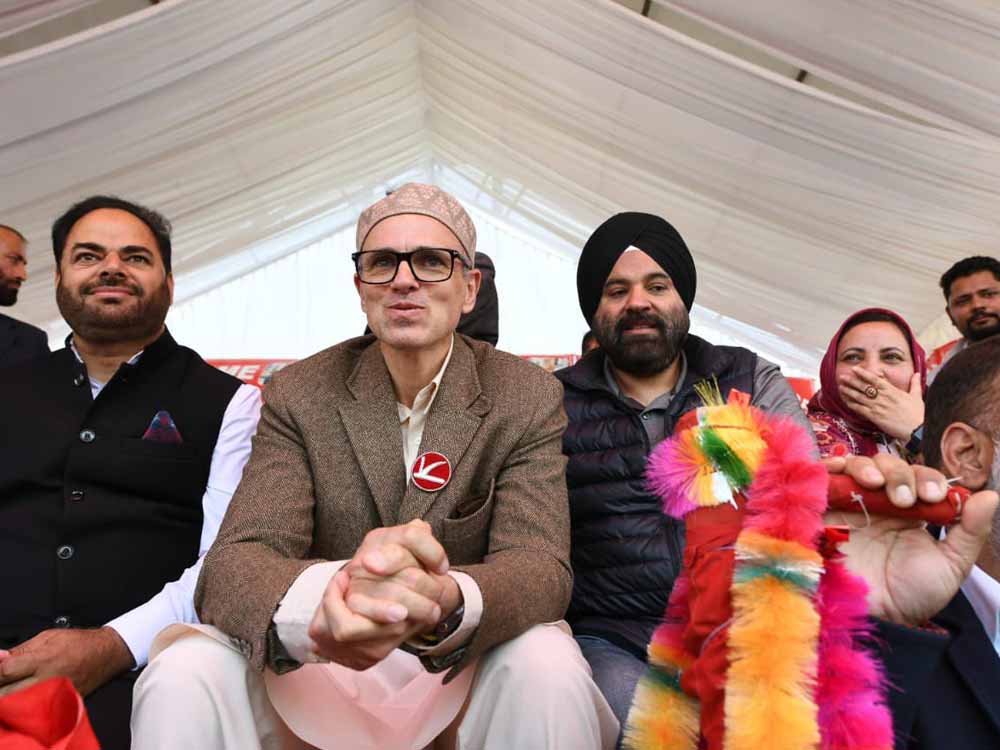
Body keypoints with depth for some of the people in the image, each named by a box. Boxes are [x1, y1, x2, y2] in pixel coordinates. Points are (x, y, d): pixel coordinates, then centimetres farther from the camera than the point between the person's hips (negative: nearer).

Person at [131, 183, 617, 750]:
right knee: (182, 675, -28)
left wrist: (445, 603, -43)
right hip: (320, 667, 0)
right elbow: (235, 563, -16)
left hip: (466, 671, 1)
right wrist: (325, 595, -42)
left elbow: (540, 567, -17)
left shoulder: (529, 399, -7)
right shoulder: (298, 395, -6)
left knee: (548, 665, -31)